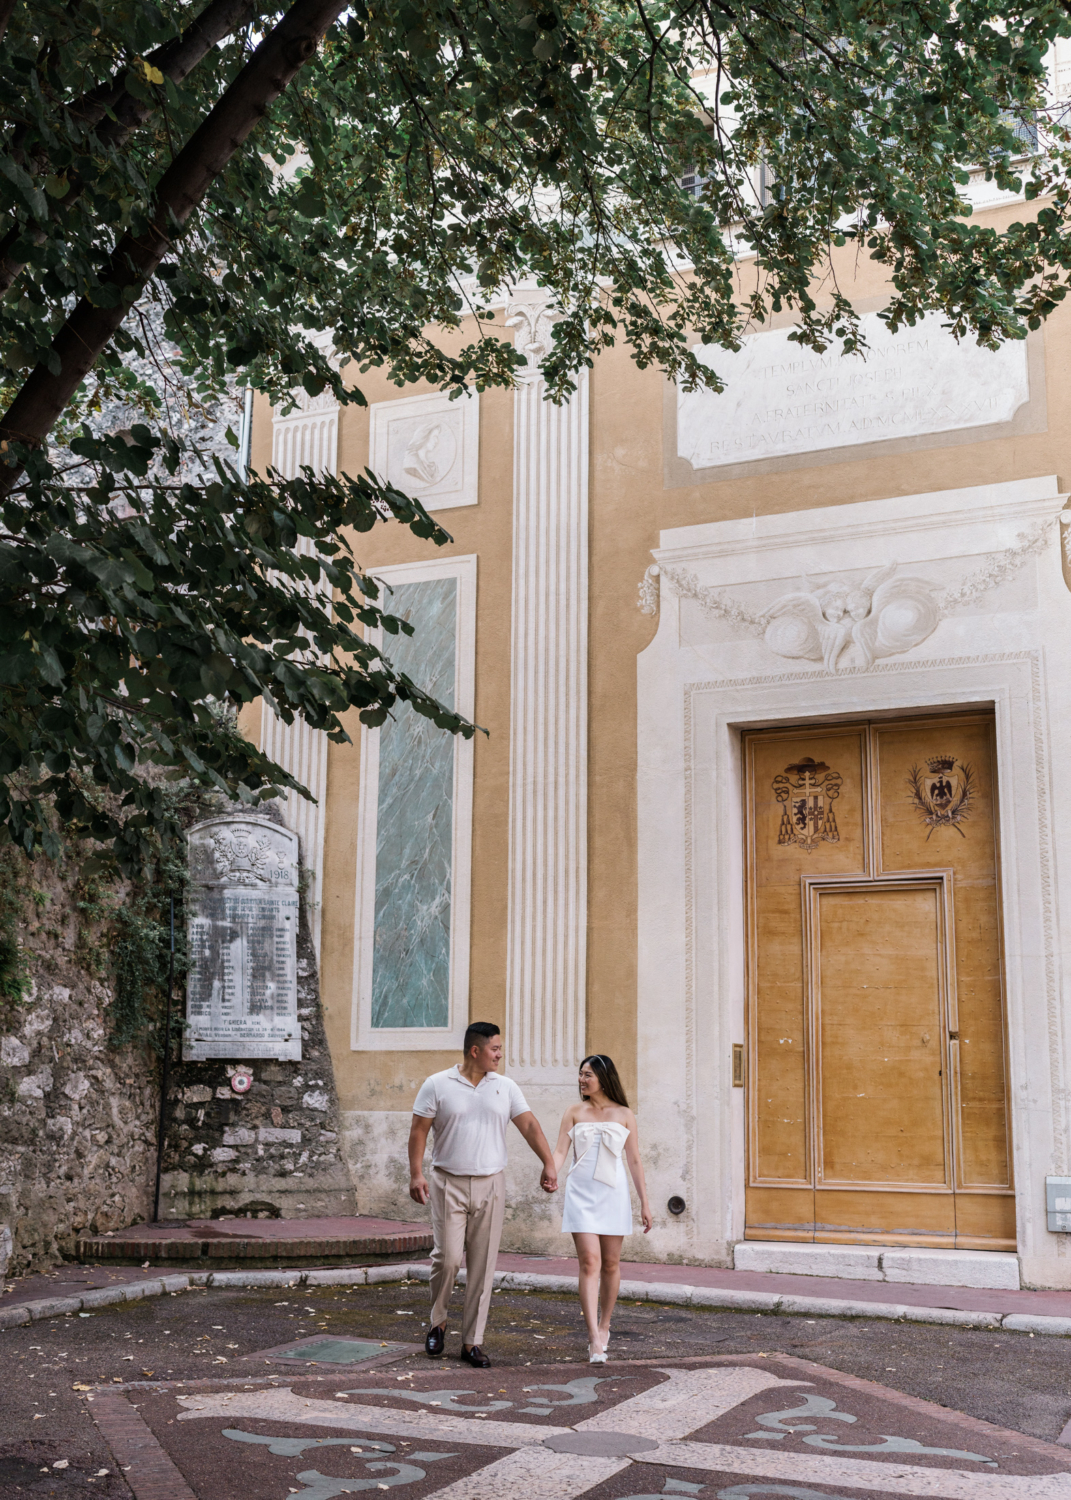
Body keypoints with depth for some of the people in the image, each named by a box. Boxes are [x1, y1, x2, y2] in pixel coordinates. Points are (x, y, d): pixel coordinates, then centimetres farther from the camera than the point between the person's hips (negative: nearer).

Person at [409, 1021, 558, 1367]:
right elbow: (419, 1130, -1)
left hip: (490, 1184, 3)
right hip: (448, 1183, -3)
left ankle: (472, 1342, 9)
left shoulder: (505, 1087, 7)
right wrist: (416, 1174, -11)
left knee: (482, 1265, 2)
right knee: (447, 1257, -8)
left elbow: (529, 1125, 3)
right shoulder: (437, 1085, -1)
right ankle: (437, 1323, 19)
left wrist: (549, 1164, -7)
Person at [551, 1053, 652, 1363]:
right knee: (589, 1262, -11)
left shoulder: (624, 1115, 5)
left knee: (610, 1264, 7)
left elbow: (634, 1161, 8)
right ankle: (595, 1340, -15)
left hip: (613, 1193, 1)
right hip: (581, 1193, -1)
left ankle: (603, 1327, 25)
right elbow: (560, 1152, -1)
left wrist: (645, 1202, 6)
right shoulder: (574, 1113, 6)